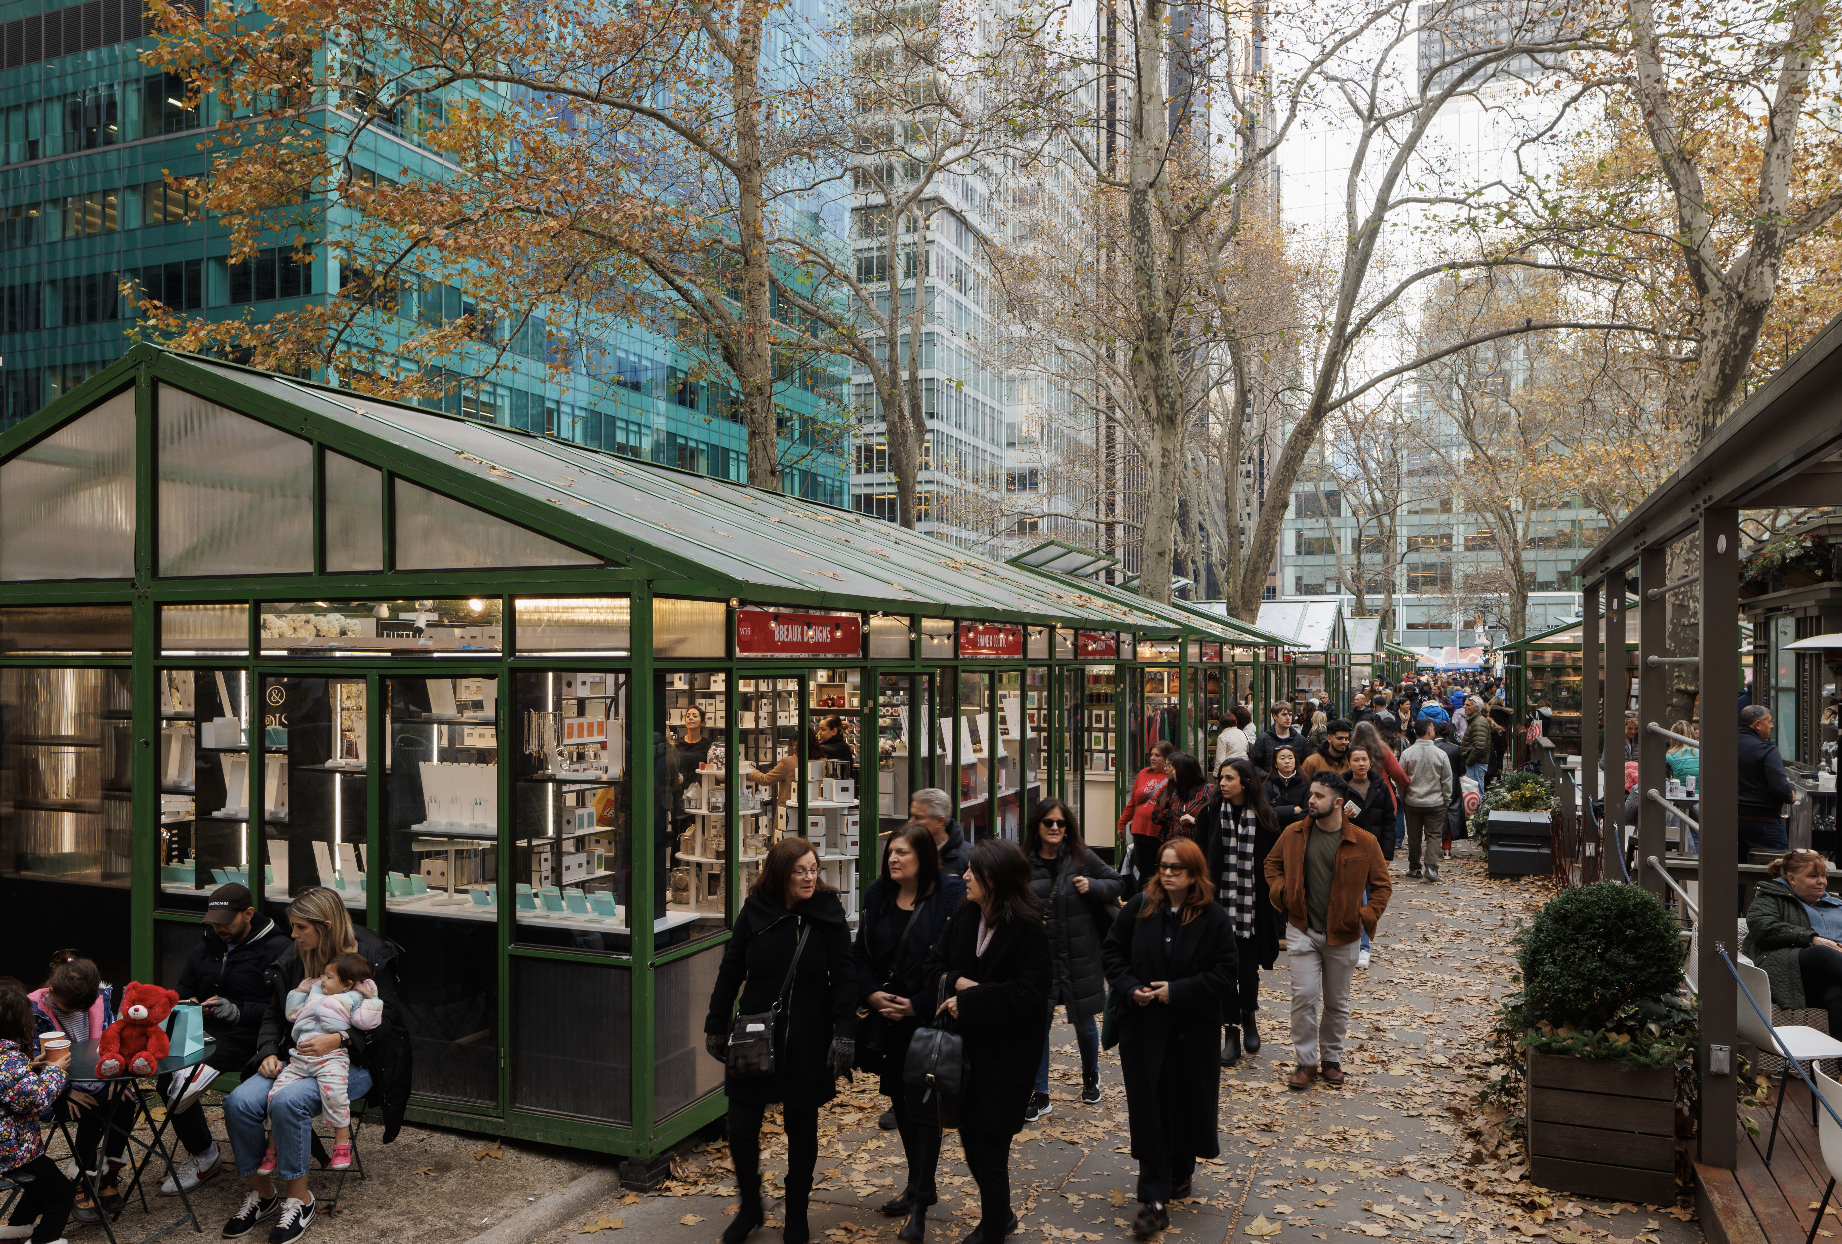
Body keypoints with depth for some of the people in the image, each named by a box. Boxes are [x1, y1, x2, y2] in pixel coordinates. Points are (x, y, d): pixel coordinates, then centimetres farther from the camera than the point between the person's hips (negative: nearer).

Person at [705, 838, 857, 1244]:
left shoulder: (829, 914, -7)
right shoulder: (755, 913, -3)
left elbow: (845, 978, -7)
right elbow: (730, 972, 5)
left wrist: (844, 1034, -14)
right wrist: (716, 1027, 7)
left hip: (807, 1044, -1)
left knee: (801, 1129, 10)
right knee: (741, 1127, 1)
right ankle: (750, 1207, 26)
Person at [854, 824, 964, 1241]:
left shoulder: (949, 894, -12)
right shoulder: (877, 894, 5)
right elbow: (861, 951, 10)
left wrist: (917, 1004, -17)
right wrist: (871, 993, -6)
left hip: (927, 1019, -6)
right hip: (886, 1018, 6)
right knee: (899, 1101, 15)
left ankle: (920, 1200, 7)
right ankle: (918, 1184, 31)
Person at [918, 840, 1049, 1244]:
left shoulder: (1030, 931, -14)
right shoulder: (962, 919, 3)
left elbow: (1028, 996, -21)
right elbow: (932, 968, 4)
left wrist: (968, 1000, -21)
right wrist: (957, 981, -17)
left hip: (1006, 1056, -6)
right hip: (965, 1049, 6)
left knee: (989, 1149, 1)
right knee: (970, 1139, 16)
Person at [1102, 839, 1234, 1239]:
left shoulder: (1215, 918, -8)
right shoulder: (1139, 908, -2)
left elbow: (1224, 976, -10)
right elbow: (1114, 951, 5)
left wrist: (1176, 992, -17)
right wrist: (1130, 988, -12)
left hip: (1193, 1030, -1)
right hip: (1142, 1027, 1)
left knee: (1187, 1103, 12)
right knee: (1147, 1108, 0)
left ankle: (1181, 1172, 39)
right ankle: (1154, 1199, 5)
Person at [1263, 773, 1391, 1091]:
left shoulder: (1364, 842, -8)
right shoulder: (1292, 834, -2)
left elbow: (1382, 885, 2)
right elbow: (1272, 863, 15)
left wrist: (1367, 915, -9)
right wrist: (1279, 890, -2)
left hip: (1343, 935, 0)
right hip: (1302, 931, 1)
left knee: (1337, 1002, 11)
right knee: (1304, 996, -6)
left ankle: (1331, 1059, 30)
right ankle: (1305, 1061, 9)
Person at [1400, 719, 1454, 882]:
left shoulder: (1407, 753, -6)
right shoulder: (1440, 754, -9)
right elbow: (1447, 781, -2)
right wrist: (1446, 801, 10)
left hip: (1413, 802, 2)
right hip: (1435, 802, -2)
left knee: (1414, 836, 11)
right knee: (1434, 835, 4)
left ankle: (1414, 868, 19)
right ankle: (1431, 867, -9)